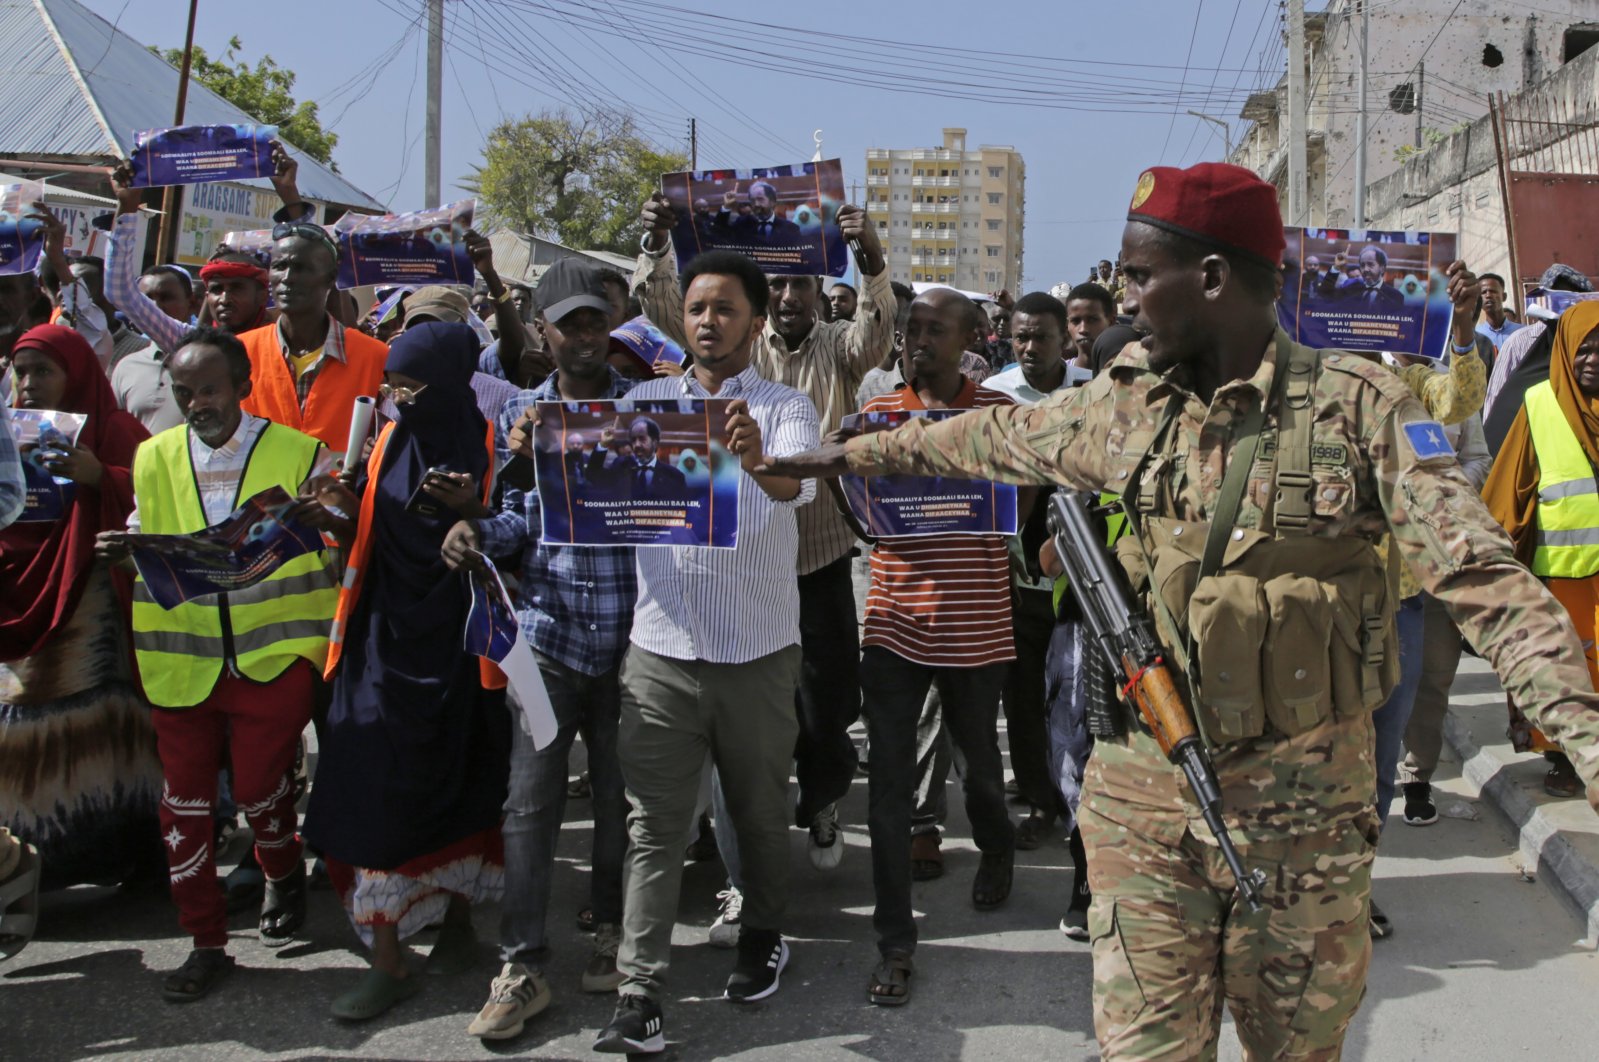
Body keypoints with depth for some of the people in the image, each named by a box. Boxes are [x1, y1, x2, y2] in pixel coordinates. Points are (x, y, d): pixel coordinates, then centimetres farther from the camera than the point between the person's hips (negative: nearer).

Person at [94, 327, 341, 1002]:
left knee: (260, 788, 3)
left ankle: (284, 875, 38)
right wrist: (124, 548, -8)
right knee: (184, 800, 6)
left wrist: (326, 518, -21)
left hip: (270, 655, -3)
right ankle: (207, 944, 22)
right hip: (181, 660, 3)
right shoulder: (154, 457, 9)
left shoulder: (297, 452, -1)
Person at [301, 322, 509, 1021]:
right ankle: (389, 960, 6)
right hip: (386, 637, 3)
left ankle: (458, 917, 33)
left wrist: (472, 512, -24)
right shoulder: (389, 441, 5)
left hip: (455, 641, -3)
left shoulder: (488, 449, -7)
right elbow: (370, 530, 12)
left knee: (455, 784, 11)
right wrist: (346, 503, -9)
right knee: (377, 790, -2)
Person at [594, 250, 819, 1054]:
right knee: (654, 822, 0)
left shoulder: (784, 406, -1)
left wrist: (757, 459, -46)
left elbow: (799, 483, -22)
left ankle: (764, 936, 36)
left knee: (760, 809, 14)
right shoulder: (646, 400, 8)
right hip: (660, 645, 1)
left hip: (758, 649, -1)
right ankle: (640, 993, 4)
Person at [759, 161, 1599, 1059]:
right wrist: (853, 453, 27)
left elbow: (1482, 574, -13)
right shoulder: (1125, 404, 3)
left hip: (1304, 806, -2)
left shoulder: (1361, 405, -10)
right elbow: (996, 438, 18)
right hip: (1147, 793, 2)